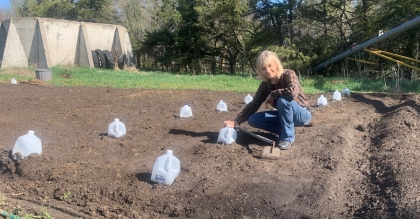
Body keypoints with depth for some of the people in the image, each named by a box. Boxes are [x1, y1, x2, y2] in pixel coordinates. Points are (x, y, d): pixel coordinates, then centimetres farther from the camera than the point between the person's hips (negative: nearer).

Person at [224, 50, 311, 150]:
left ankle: (288, 137, -19)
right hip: (285, 115, 6)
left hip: (302, 114, -6)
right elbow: (254, 104, -7)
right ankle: (285, 131, 0)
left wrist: (272, 94, -26)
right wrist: (236, 121, -18)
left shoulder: (288, 74, -21)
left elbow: (292, 92, -42)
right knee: (253, 120, -9)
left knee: (283, 100, -36)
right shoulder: (265, 85, -5)